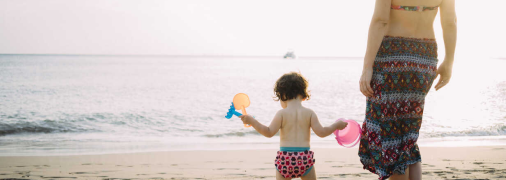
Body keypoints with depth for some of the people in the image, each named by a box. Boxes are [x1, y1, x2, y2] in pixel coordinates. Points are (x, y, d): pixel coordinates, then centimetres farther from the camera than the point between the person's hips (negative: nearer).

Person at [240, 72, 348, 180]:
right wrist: (336, 125, 13)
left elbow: (269, 132, -7)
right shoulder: (309, 113, 1)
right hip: (304, 158, 1)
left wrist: (252, 121, 0)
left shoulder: (282, 114, -4)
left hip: (285, 158, -1)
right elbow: (321, 132, -2)